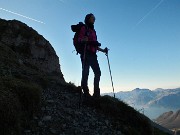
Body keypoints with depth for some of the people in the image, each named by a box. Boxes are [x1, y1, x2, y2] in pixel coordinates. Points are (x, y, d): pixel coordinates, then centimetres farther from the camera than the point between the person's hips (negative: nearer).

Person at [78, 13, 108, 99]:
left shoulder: (93, 31, 26)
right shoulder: (84, 28, 6)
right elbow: (79, 39, -7)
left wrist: (103, 50, 17)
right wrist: (84, 40, -28)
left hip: (93, 54, 7)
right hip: (86, 53, -7)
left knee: (98, 72, -1)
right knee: (85, 72, -11)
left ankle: (96, 93, 4)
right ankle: (86, 92, -7)